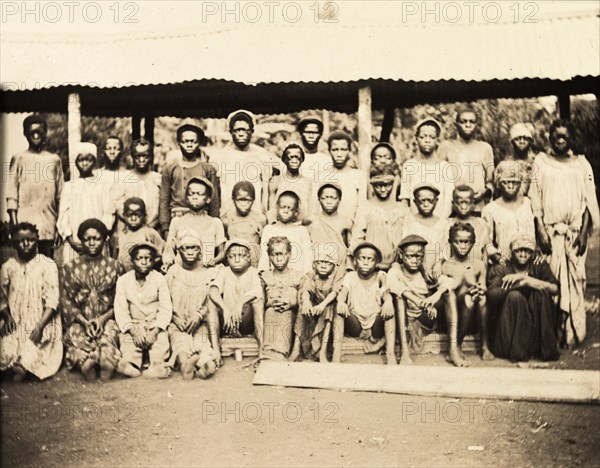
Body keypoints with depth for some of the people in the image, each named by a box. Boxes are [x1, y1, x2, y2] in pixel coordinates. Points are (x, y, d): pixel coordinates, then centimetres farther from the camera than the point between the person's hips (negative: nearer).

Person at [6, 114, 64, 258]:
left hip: (49, 225, 2)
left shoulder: (54, 160, 12)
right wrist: (14, 223, -7)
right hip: (25, 223, -2)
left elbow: (60, 196, 12)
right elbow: (11, 194, 2)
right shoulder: (19, 159, 7)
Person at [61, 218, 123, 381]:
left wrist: (103, 319, -10)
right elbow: (66, 301, 5)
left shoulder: (114, 266, 10)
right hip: (80, 320, 0)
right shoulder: (70, 268, 10)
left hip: (107, 319, 0)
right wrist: (85, 322, -9)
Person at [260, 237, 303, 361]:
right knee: (271, 312, -30)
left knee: (285, 314, -31)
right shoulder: (265, 277, 14)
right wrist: (270, 303, -9)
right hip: (269, 315, 1)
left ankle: (270, 355, -40)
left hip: (290, 314, -1)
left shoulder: (297, 277, 11)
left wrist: (292, 304, -11)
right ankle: (277, 355, -38)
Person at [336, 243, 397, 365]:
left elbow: (385, 292, -19)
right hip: (355, 326, 0)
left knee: (389, 307, -28)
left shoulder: (380, 276, 1)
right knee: (339, 307, -25)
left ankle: (390, 355, -31)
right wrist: (340, 301, -44)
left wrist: (388, 301, -45)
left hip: (376, 326, 0)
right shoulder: (350, 276, 1)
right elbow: (343, 291, -19)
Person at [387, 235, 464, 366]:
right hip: (405, 322, -2)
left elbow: (450, 282, -17)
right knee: (400, 295, -28)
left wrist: (437, 295, -40)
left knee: (448, 291, -17)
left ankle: (453, 348, -25)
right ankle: (404, 352, -37)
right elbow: (395, 286, -30)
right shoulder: (395, 271, -5)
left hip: (426, 321, 2)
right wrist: (423, 303, -43)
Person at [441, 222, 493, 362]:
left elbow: (483, 287, 8)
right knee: (467, 299, -35)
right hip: (455, 311, -2)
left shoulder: (479, 265, 10)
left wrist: (481, 289, -17)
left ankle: (485, 346, -20)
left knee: (481, 297, -31)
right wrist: (465, 292, -21)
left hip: (475, 314, 2)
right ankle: (457, 346, -21)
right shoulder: (446, 266, 1)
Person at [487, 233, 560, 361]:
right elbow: (492, 295, -16)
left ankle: (546, 348, -19)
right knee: (514, 296, -28)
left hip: (536, 321, 2)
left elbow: (554, 288, -12)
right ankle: (517, 350, -26)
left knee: (541, 292, -21)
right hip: (508, 323, -2)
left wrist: (525, 278, -16)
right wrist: (521, 283, -23)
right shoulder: (500, 269, 3)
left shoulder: (540, 267, 9)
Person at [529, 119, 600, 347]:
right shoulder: (541, 162, 7)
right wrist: (541, 231, -7)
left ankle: (573, 333, 5)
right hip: (550, 230, -1)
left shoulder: (581, 163, 9)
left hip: (575, 230, 1)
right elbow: (535, 200, 2)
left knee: (575, 279, 0)